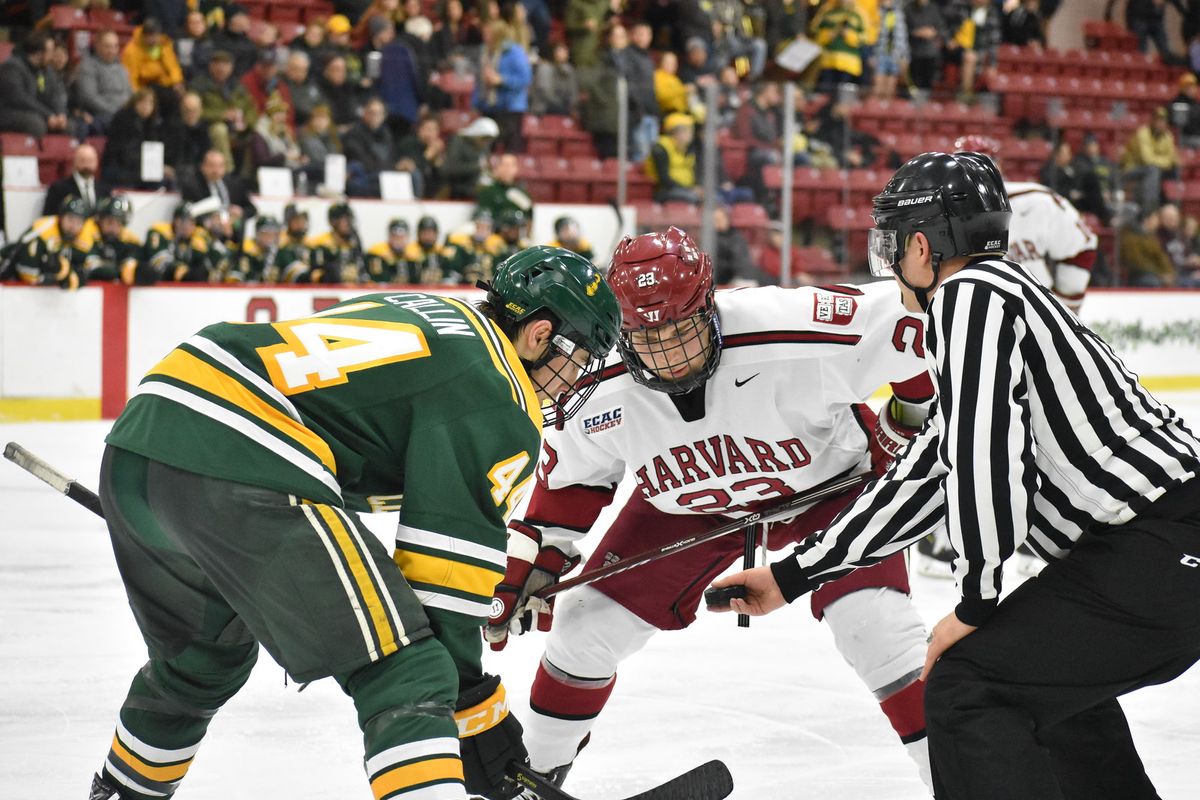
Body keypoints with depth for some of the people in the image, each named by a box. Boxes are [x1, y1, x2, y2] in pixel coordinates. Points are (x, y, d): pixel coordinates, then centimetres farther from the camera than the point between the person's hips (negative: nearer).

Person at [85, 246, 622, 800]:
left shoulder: (417, 314, 27)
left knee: (203, 660, 33)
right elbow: (444, 576, -5)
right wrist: (480, 726, 2)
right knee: (404, 676, -8)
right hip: (238, 475, -10)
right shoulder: (498, 402, 0)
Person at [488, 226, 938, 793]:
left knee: (876, 625, -21)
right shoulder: (603, 395, -24)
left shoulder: (789, 334, -39)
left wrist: (910, 417, -14)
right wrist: (530, 570, -3)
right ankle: (535, 768, 26)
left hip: (827, 480, -3)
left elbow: (903, 327, -26)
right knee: (589, 621, 2)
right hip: (683, 505, 3)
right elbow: (568, 477, -4)